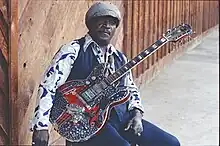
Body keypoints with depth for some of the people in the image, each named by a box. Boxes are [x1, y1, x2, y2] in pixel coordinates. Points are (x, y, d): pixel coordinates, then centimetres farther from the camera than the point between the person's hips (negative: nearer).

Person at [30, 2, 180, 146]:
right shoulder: (73, 50, -3)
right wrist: (41, 127, -21)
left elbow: (131, 89, 25)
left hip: (122, 118, 7)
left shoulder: (120, 57, 17)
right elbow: (49, 87, -11)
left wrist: (137, 114, 4)